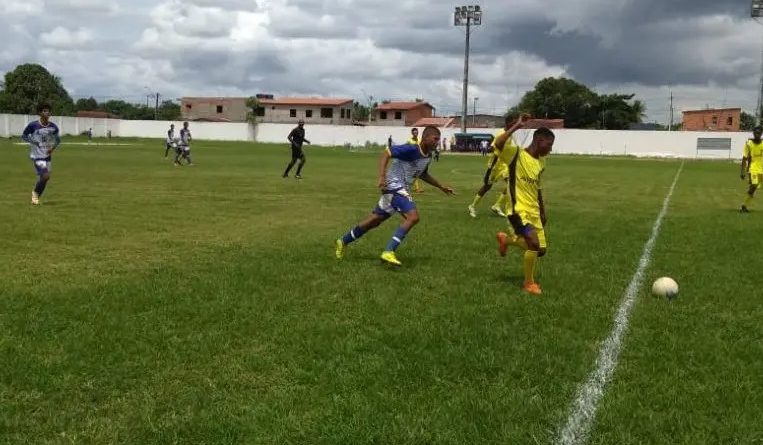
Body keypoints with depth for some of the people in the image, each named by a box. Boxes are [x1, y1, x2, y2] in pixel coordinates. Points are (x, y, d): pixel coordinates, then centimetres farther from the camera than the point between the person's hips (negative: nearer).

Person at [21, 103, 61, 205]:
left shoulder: (53, 127, 0)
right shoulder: (33, 125, -11)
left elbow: (58, 139, 14)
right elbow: (23, 136, 2)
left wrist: (53, 147, -4)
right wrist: (33, 142, -12)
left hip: (48, 155, 5)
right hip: (37, 155, -5)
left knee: (44, 177, 8)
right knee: (45, 176, -17)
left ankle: (36, 196, 28)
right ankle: (35, 192, 10)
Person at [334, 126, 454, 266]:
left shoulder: (428, 156, 8)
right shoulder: (411, 149, -20)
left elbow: (423, 174, 27)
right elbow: (386, 154, -21)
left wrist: (441, 187, 25)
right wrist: (382, 177, -30)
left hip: (402, 190, 9)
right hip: (394, 187, -9)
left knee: (375, 220, 17)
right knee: (413, 217, -23)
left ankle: (343, 241, 33)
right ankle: (388, 252, -23)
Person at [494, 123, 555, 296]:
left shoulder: (541, 162, 10)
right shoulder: (517, 154, -12)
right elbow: (498, 144, -32)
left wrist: (543, 213, 22)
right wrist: (517, 126, -28)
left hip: (534, 212, 8)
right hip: (519, 210, -8)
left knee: (540, 250, 12)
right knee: (534, 244, -22)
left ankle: (506, 239, 37)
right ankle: (529, 282, 0)